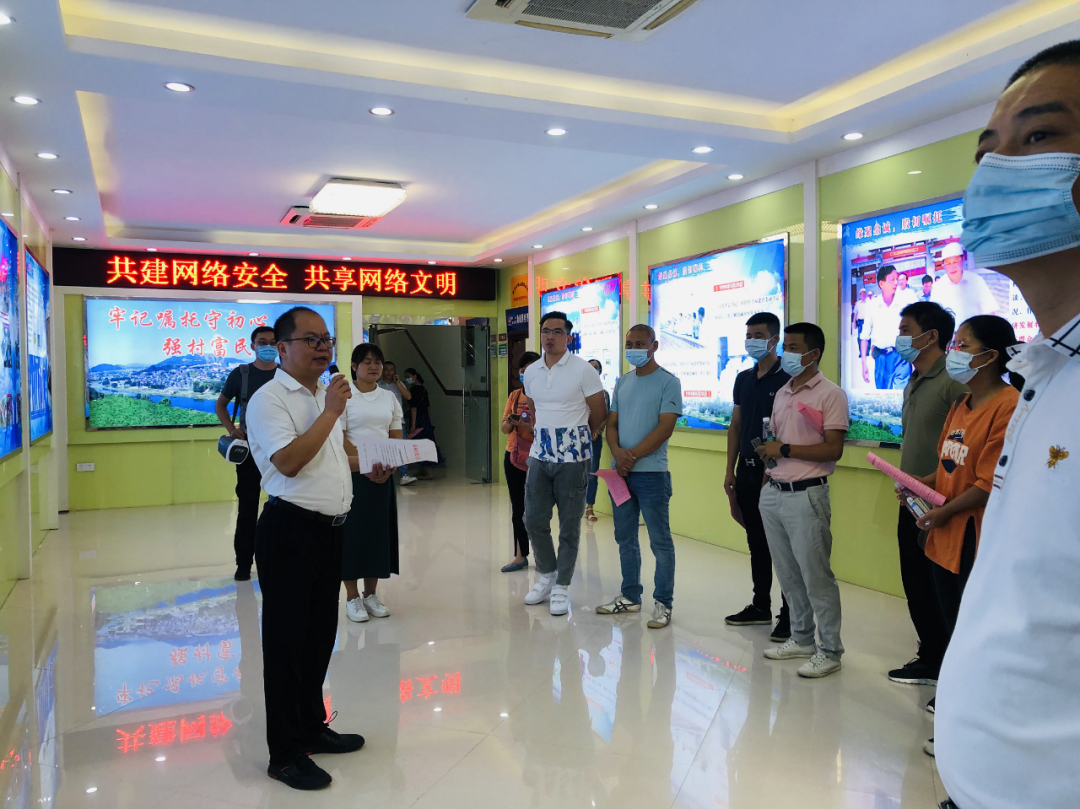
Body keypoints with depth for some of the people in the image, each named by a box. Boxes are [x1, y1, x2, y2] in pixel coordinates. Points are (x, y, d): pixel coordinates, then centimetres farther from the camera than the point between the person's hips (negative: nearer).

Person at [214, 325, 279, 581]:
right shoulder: (240, 374, 1)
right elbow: (220, 405, 11)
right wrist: (231, 429, -5)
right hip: (250, 449, 0)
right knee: (247, 507, 4)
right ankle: (244, 563, 14)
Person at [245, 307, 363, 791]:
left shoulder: (324, 395, 16)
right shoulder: (269, 400, -12)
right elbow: (288, 461, -24)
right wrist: (330, 412, -19)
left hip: (330, 528, 9)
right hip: (291, 531, -8)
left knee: (320, 635, 17)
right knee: (287, 641, 1)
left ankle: (312, 728, 33)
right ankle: (285, 754, 12)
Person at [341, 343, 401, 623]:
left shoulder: (389, 398, 11)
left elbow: (396, 438, 9)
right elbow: (340, 438, -11)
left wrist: (390, 466, -9)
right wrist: (366, 465, -21)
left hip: (383, 475, 5)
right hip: (352, 474, -4)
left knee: (379, 531, 7)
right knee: (352, 532, -1)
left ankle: (371, 594, 19)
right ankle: (352, 598, 9)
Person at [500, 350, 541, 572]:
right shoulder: (514, 396, 10)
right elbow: (504, 429, 8)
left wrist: (528, 426, -25)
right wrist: (510, 422, -14)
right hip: (513, 456, 5)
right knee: (517, 508, 7)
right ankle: (520, 556, 14)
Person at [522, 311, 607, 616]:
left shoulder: (583, 370, -8)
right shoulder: (531, 372, 8)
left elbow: (599, 415, -2)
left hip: (572, 458, -5)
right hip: (540, 455, 5)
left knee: (569, 525, 3)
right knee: (534, 519, 7)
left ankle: (561, 587, 16)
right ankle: (547, 575, 29)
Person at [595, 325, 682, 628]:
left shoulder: (668, 382, -5)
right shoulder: (622, 382, 14)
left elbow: (665, 428, -13)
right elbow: (612, 423, 12)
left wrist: (632, 455, -15)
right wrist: (618, 452, -8)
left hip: (651, 473, -7)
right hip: (620, 471, 7)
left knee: (660, 541, 0)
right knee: (625, 538, 14)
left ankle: (663, 603, 9)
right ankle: (630, 597, 26)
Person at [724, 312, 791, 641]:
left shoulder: (788, 378, -9)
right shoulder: (743, 379, 12)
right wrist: (730, 470, 12)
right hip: (747, 470, 7)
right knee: (756, 543, 15)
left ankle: (789, 614, 9)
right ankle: (761, 606, 26)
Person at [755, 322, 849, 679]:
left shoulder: (830, 394, -8)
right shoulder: (782, 393, 15)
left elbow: (833, 450, -14)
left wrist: (785, 450, -15)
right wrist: (770, 466, 9)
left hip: (806, 495, -7)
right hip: (774, 492, 7)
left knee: (816, 575, -1)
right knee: (788, 574, 14)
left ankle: (830, 650, 10)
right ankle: (801, 639, 27)